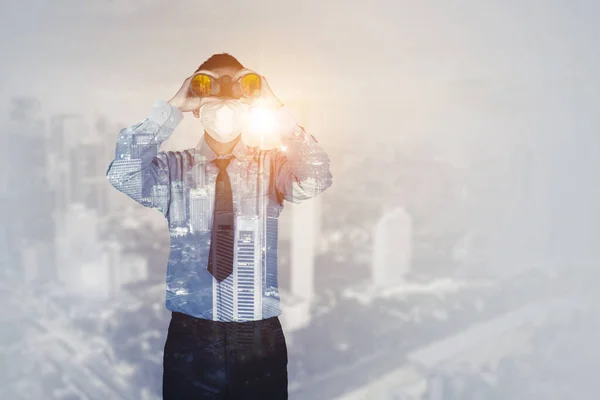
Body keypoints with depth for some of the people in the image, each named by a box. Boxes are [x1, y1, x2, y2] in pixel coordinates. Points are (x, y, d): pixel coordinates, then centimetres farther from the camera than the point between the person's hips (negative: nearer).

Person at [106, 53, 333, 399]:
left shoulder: (272, 165, 0)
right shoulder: (173, 168, 0)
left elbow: (316, 180, -18)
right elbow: (122, 174, -17)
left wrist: (276, 108, -19)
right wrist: (172, 108, -16)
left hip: (261, 339, 1)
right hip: (191, 339, 0)